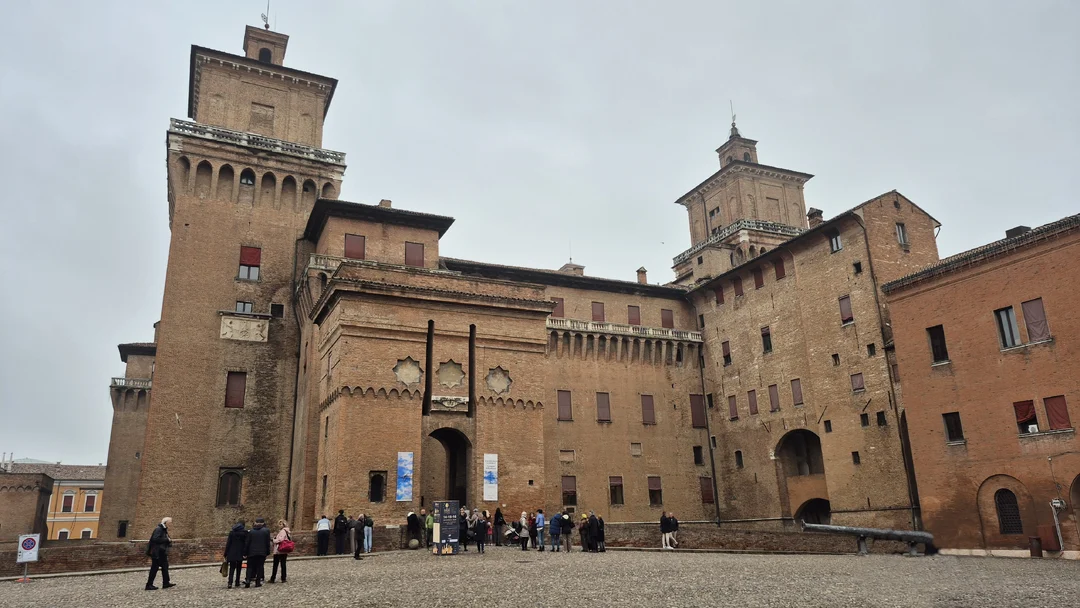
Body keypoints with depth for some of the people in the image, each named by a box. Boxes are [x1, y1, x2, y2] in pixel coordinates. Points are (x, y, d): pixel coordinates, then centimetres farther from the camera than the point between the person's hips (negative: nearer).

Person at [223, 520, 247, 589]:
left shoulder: (231, 532, 4)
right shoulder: (244, 532, -3)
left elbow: (228, 543, 3)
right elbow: (246, 543, -6)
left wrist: (226, 554, 5)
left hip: (232, 553, 1)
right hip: (240, 554, -1)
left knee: (232, 568, 6)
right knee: (238, 568, 10)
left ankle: (230, 583, -11)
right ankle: (237, 584, 10)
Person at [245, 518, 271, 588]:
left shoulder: (251, 531, 0)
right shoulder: (266, 531, -1)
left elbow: (247, 543, 2)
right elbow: (268, 543, 1)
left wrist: (245, 552, 9)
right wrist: (268, 552, 9)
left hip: (252, 552, 1)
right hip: (262, 552, 0)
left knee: (250, 566, 9)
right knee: (260, 566, 6)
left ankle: (248, 580, -8)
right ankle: (258, 582, 4)